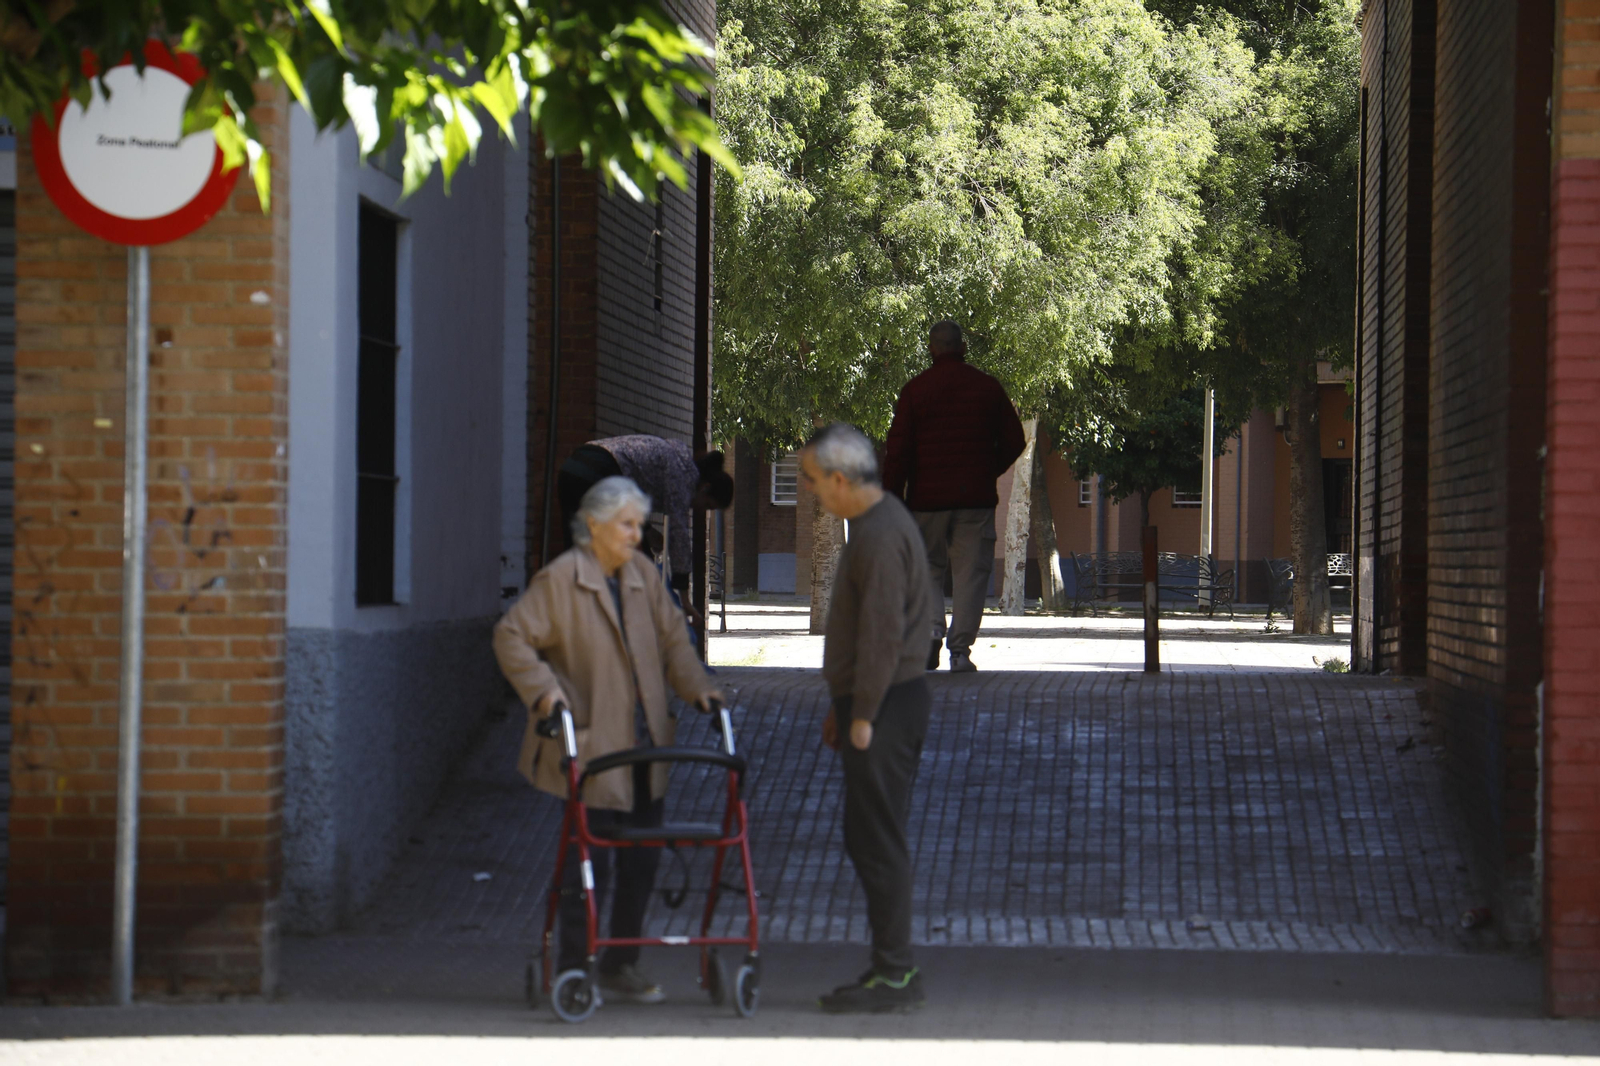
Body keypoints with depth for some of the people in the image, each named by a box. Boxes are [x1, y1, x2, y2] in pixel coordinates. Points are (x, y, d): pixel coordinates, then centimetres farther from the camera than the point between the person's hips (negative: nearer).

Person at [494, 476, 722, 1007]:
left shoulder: (643, 575, 9)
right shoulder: (559, 579, -10)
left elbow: (672, 636, 14)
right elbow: (512, 636, -9)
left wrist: (694, 684, 0)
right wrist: (542, 688, -20)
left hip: (646, 744, 7)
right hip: (591, 747, -7)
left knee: (642, 861, 9)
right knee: (589, 858, -5)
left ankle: (621, 966, 20)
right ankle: (572, 971, 5)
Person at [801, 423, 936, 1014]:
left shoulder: (882, 535, -17)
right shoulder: (873, 526, 16)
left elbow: (883, 633, -22)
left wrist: (862, 715, -20)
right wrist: (841, 705, 24)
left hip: (884, 705, -11)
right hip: (872, 703, 11)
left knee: (877, 842, -8)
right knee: (872, 841, 13)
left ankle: (894, 975, -5)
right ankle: (888, 968, 17)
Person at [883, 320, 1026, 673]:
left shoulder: (915, 389, -1)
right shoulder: (988, 387, 3)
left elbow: (898, 450, -4)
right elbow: (1013, 441, 7)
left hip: (927, 498, 0)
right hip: (976, 498, 0)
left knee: (927, 568, 13)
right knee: (970, 572, 3)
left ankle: (931, 630, -9)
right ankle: (960, 650, -4)